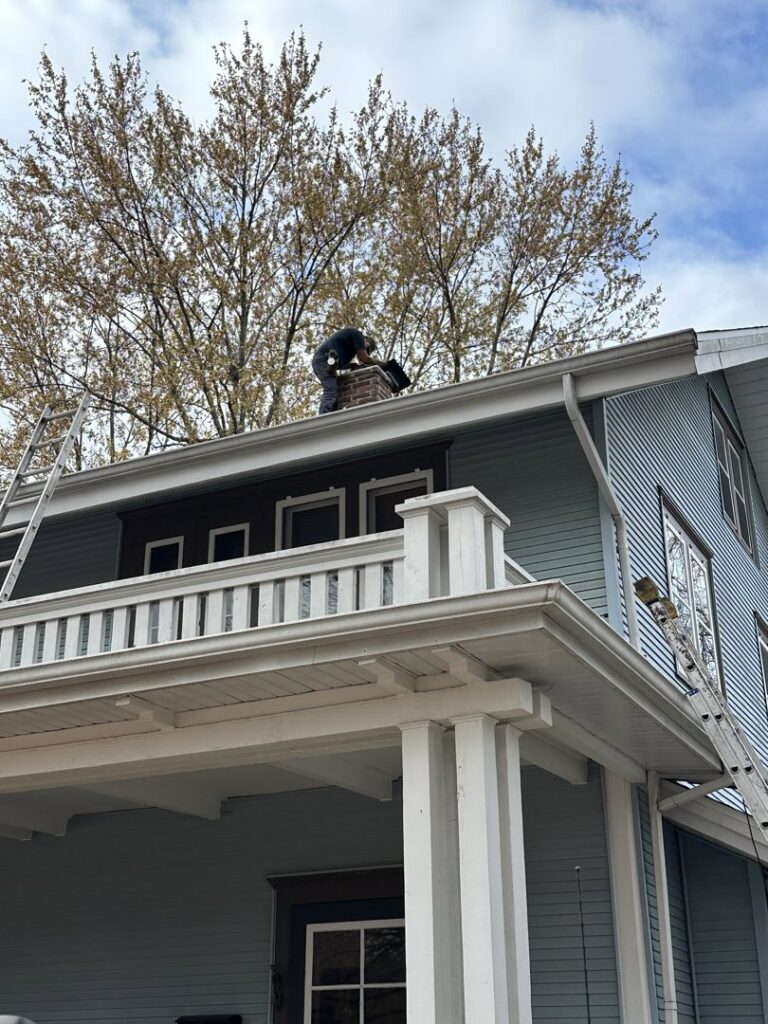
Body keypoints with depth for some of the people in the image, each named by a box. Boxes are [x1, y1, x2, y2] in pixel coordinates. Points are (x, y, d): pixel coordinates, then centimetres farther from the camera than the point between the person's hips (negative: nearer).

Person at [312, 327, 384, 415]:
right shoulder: (358, 334, 5)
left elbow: (343, 364, 28)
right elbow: (364, 358, 0)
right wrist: (377, 362, 15)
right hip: (324, 359, -10)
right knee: (330, 392, -21)